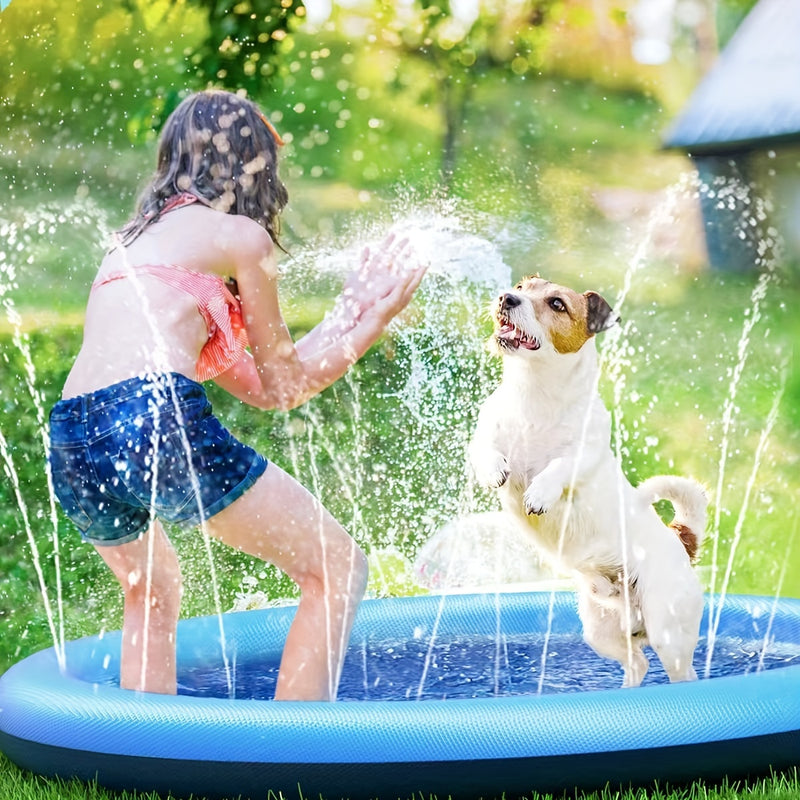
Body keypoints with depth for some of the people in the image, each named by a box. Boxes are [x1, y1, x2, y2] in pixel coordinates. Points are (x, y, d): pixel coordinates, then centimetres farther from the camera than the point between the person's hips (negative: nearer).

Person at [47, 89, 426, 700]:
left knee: (150, 588, 34)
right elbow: (285, 382, 13)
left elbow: (255, 385, 28)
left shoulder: (139, 238, 28)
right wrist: (374, 324, 24)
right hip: (156, 419, -8)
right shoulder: (240, 235, 7)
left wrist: (349, 314, 37)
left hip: (71, 445, 8)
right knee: (337, 569, 5)